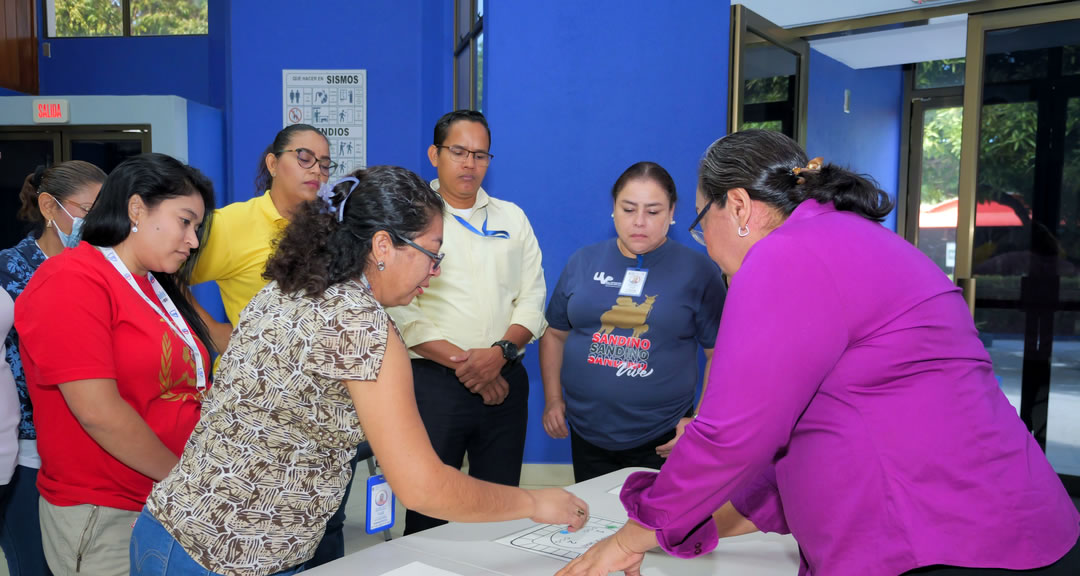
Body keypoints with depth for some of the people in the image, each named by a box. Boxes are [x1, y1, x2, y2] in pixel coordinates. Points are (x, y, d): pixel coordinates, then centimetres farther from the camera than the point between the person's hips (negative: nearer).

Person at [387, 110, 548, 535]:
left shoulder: (512, 218, 14)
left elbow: (532, 297, 7)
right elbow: (399, 310, -7)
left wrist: (501, 351, -10)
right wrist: (463, 362, -13)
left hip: (505, 380, 4)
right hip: (433, 380, -3)